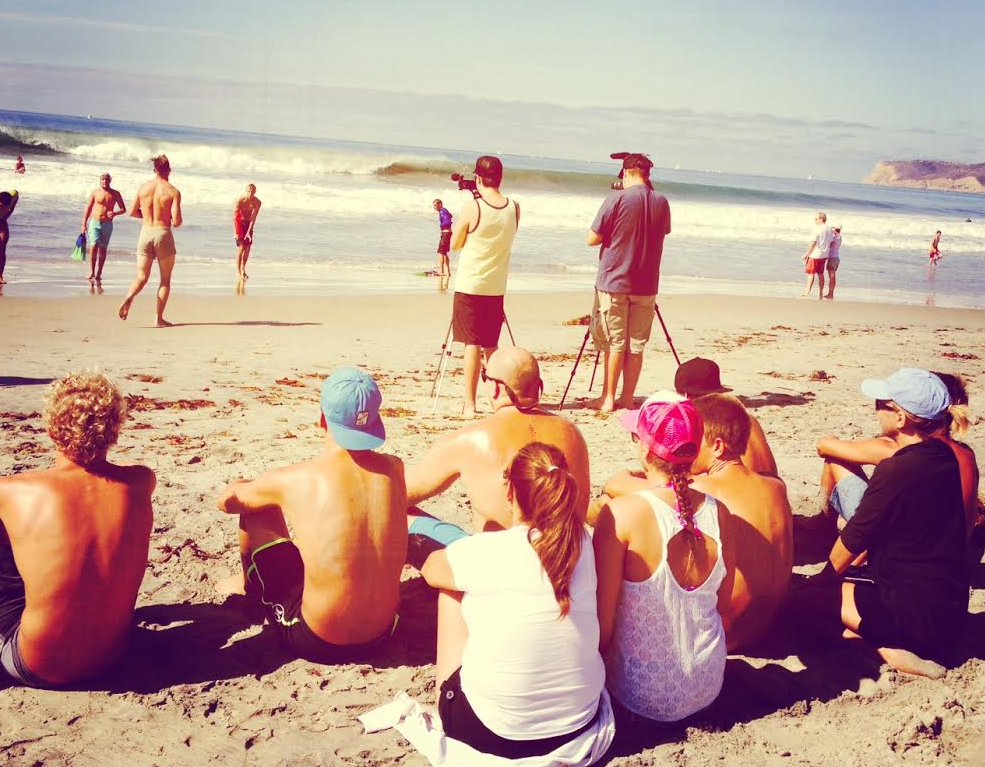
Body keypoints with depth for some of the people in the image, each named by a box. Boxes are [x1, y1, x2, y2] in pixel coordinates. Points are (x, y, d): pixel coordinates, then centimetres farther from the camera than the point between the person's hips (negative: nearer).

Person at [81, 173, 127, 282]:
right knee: (93, 246, -16)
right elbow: (88, 208, 5)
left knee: (103, 249, 5)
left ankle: (99, 273, 14)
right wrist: (84, 224, 1)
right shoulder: (95, 192, 2)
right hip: (94, 223, -1)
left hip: (107, 224, 1)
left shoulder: (115, 194, 2)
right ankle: (92, 271, -10)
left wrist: (114, 213, -16)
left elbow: (123, 209, 5)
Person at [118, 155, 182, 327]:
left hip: (145, 232, 3)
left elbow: (132, 212, 9)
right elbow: (176, 221, -14)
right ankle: (159, 318, 9)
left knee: (142, 277, 10)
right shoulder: (173, 192, -8)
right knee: (165, 279, 11)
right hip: (163, 234, -3)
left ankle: (128, 298, -22)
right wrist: (176, 222, 10)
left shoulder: (143, 188, 3)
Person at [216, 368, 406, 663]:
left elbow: (227, 500, 5)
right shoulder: (394, 468, -9)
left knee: (254, 510, 9)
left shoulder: (291, 480, -18)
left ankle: (249, 584, 42)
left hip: (315, 645, -4)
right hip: (381, 637, 4)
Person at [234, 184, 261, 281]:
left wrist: (249, 232, -18)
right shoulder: (240, 201, -22)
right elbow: (235, 217, -20)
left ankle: (243, 269, 20)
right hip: (239, 223, -4)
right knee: (241, 247, -14)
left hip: (248, 223, 4)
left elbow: (253, 218, -13)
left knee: (248, 248, 3)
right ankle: (238, 271, -10)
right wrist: (236, 232, -24)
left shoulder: (257, 202, -13)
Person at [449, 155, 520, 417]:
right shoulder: (514, 208, -1)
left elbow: (455, 244, 0)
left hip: (469, 286, -4)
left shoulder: (471, 208, -14)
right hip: (496, 288, 4)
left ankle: (470, 404, -1)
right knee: (491, 344, 16)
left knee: (472, 343, -1)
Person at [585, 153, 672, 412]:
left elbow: (591, 239, -8)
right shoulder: (662, 203, 3)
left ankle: (608, 398, 9)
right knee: (636, 345, 9)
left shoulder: (616, 199, -11)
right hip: (646, 286, 4)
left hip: (613, 284, -3)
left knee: (613, 343, 4)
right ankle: (628, 398, 13)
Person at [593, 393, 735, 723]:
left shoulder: (621, 514, -23)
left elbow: (602, 624, -19)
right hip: (708, 690, 5)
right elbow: (722, 605, 5)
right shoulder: (718, 512, -8)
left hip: (642, 696, -5)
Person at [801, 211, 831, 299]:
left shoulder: (818, 229, -14)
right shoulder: (829, 229, 7)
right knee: (820, 273, 14)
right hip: (824, 255, 7)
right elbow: (831, 243, 11)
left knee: (811, 273, -5)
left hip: (815, 255, -7)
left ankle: (807, 293, -10)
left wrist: (806, 254, -14)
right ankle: (821, 294, 18)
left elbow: (813, 242, -18)